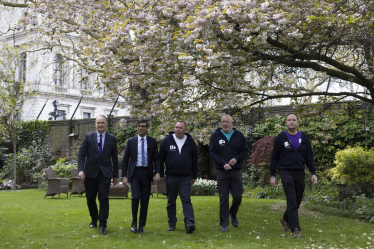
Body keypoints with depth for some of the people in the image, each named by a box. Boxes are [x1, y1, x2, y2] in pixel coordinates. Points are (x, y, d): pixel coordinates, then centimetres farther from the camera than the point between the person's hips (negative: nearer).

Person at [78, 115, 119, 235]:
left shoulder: (112, 139, 4)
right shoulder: (88, 137, 2)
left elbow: (115, 158, 8)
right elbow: (81, 155, -3)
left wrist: (115, 175, 8)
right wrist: (81, 170, -17)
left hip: (105, 173, -1)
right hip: (90, 173, 1)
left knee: (103, 198, -8)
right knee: (90, 199, 9)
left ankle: (102, 225, -1)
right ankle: (94, 220, 34)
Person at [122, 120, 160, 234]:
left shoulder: (152, 141, 6)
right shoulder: (131, 141, 5)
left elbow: (156, 159, 6)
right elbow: (125, 160, 7)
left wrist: (158, 173, -10)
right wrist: (124, 176, 0)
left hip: (147, 173, 1)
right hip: (135, 172, -1)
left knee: (145, 200, 3)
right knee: (135, 197, -15)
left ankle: (141, 226, 14)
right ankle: (134, 222, 5)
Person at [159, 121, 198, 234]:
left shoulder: (190, 142, 5)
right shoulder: (167, 141, 2)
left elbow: (195, 160, 11)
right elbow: (161, 159, 4)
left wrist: (194, 176, 9)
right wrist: (161, 175, 0)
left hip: (186, 177, 0)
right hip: (171, 177, 1)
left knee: (186, 199, -9)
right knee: (171, 201, 9)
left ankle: (189, 223, -16)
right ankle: (172, 223, 20)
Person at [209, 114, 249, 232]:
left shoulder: (239, 135, 6)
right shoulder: (215, 136, 2)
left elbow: (245, 150, 8)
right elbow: (212, 152, -2)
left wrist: (236, 159, -12)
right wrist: (223, 163, -15)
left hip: (236, 171, 1)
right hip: (221, 171, -1)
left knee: (238, 196, 0)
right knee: (223, 198, 0)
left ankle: (233, 213, 31)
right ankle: (224, 223, 8)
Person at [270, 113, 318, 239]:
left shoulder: (304, 138, 7)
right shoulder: (280, 139, -1)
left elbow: (309, 157, 10)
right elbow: (274, 158, 2)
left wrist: (313, 173, 1)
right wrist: (272, 175, 0)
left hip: (300, 173, 4)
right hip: (286, 172, -4)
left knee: (297, 201, 11)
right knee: (292, 201, -11)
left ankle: (286, 220, 34)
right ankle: (295, 229, -8)